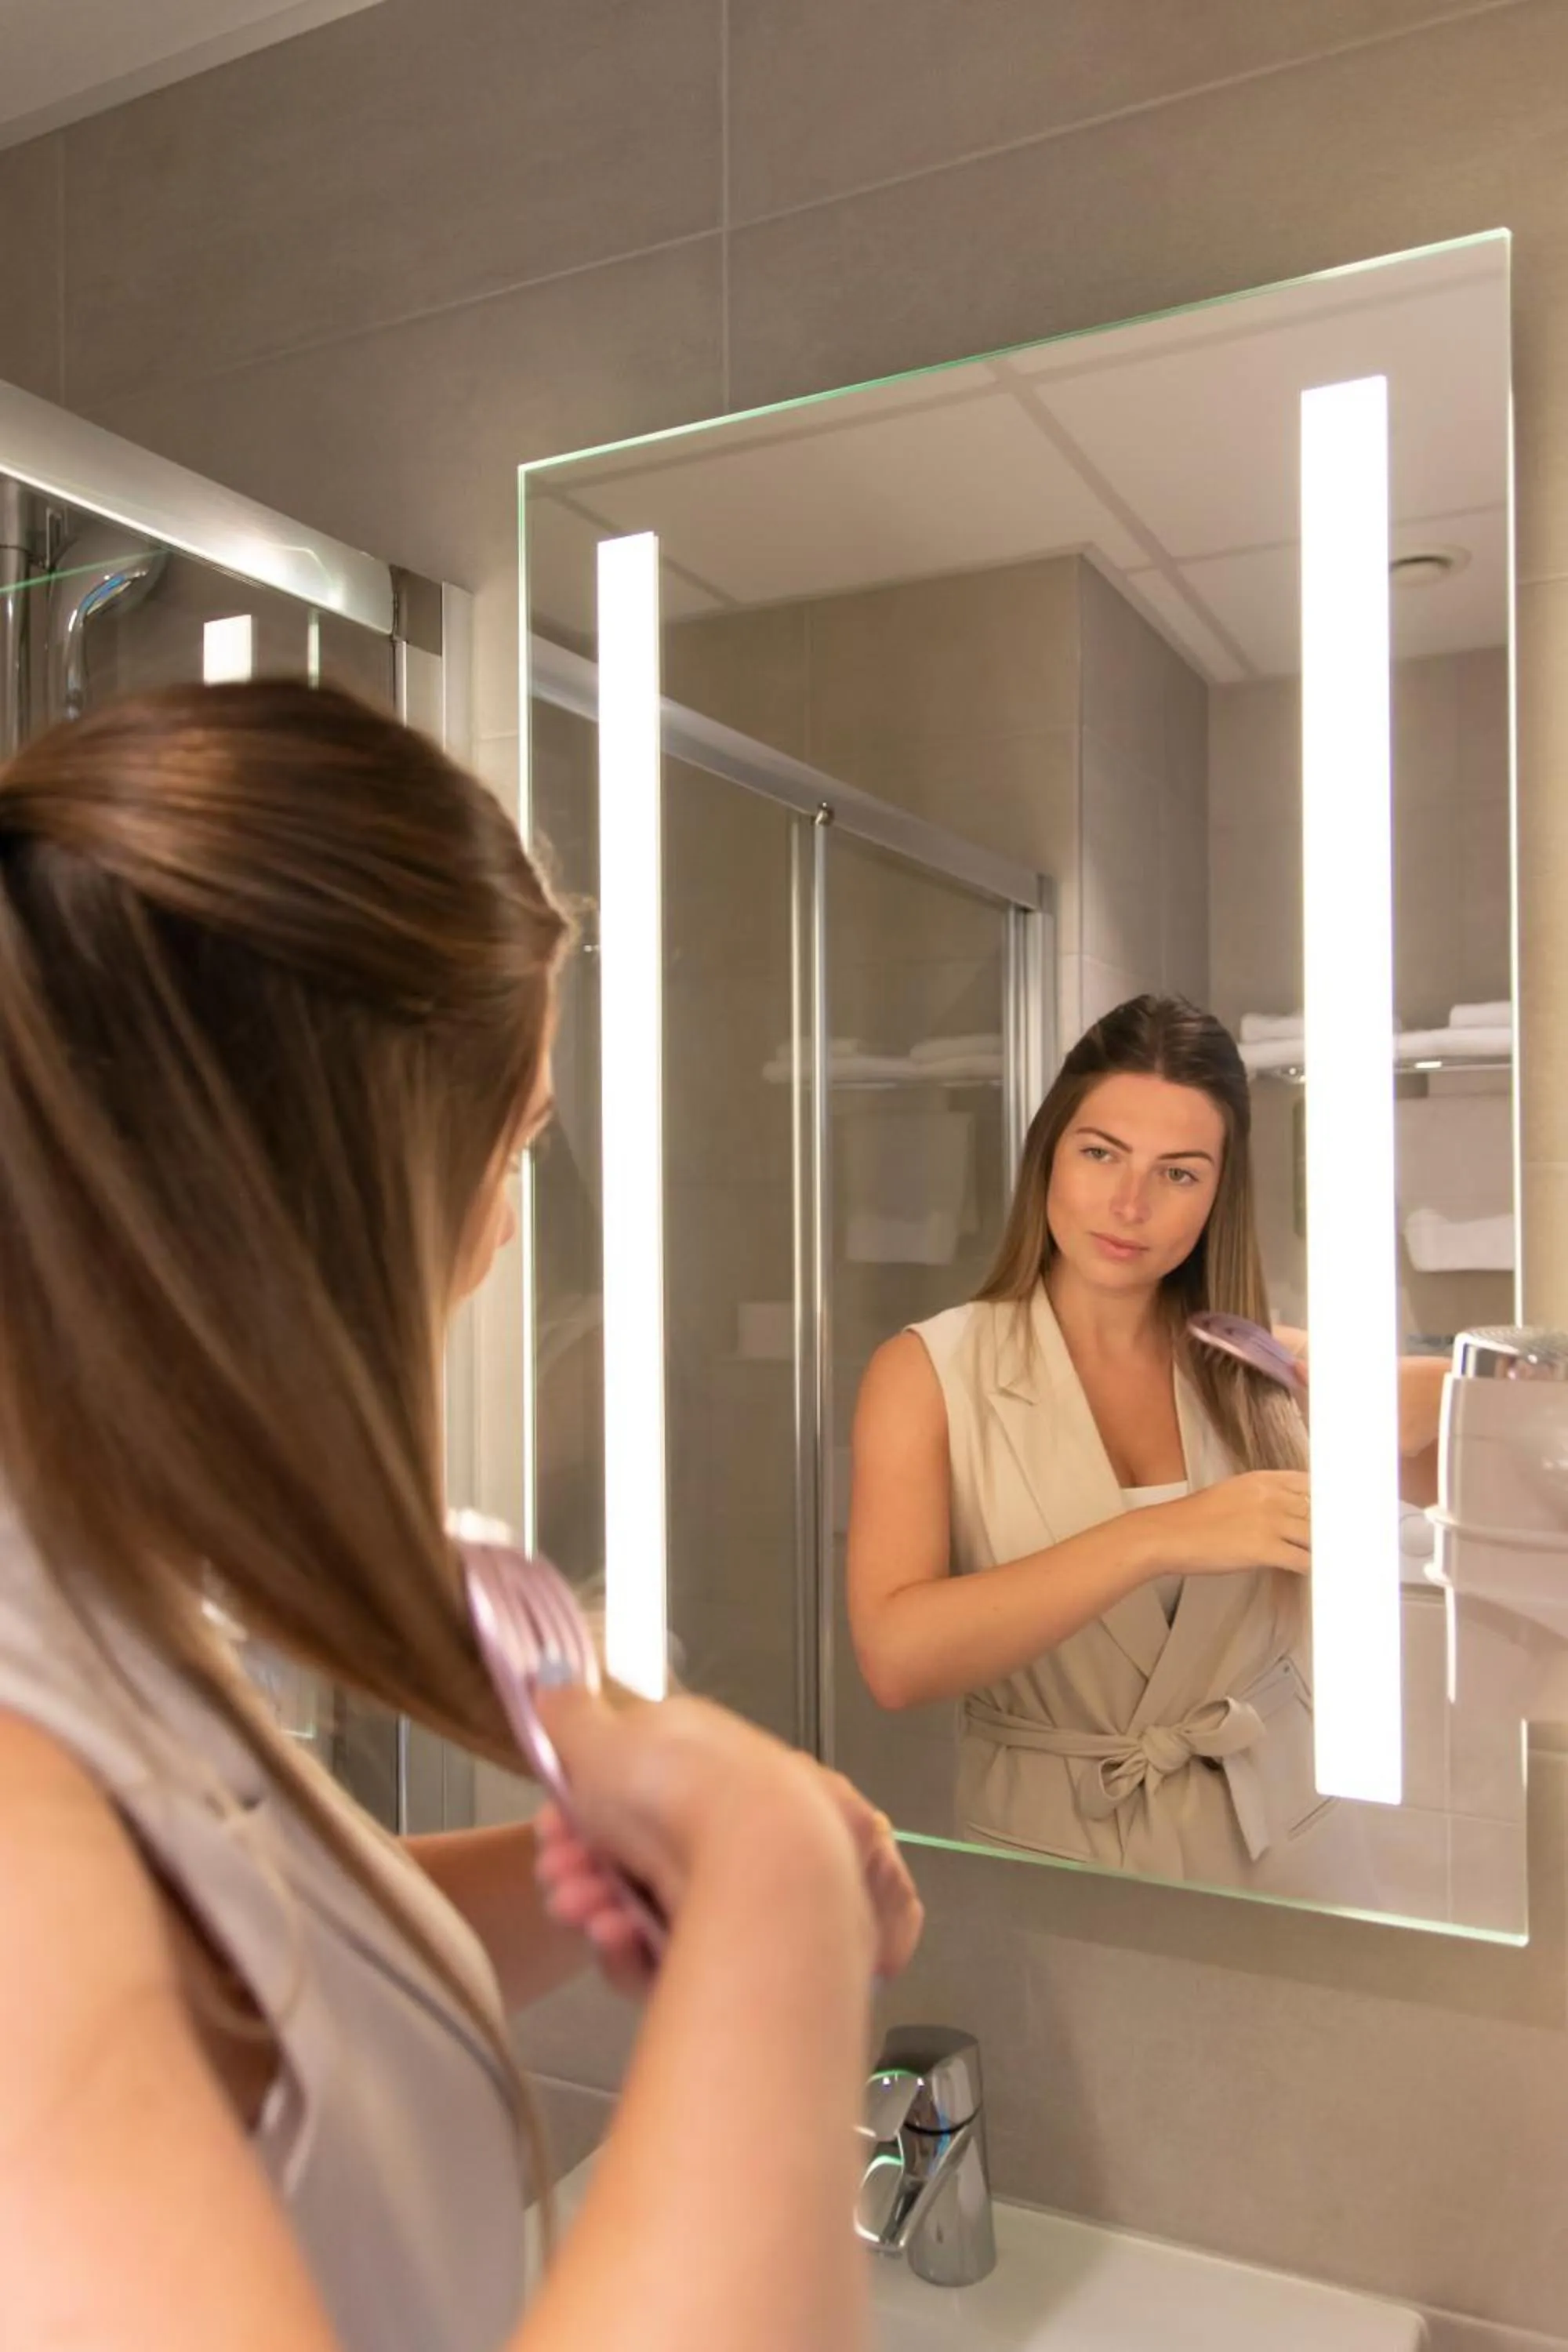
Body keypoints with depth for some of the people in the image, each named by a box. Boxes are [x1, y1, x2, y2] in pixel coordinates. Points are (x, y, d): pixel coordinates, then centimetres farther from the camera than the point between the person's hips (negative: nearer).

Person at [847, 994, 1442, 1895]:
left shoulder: (1271, 1370, -2)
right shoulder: (927, 1373, -10)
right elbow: (897, 1657, -22)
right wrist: (1156, 1540, -29)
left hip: (1280, 1838, 2)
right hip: (1048, 1850, -2)